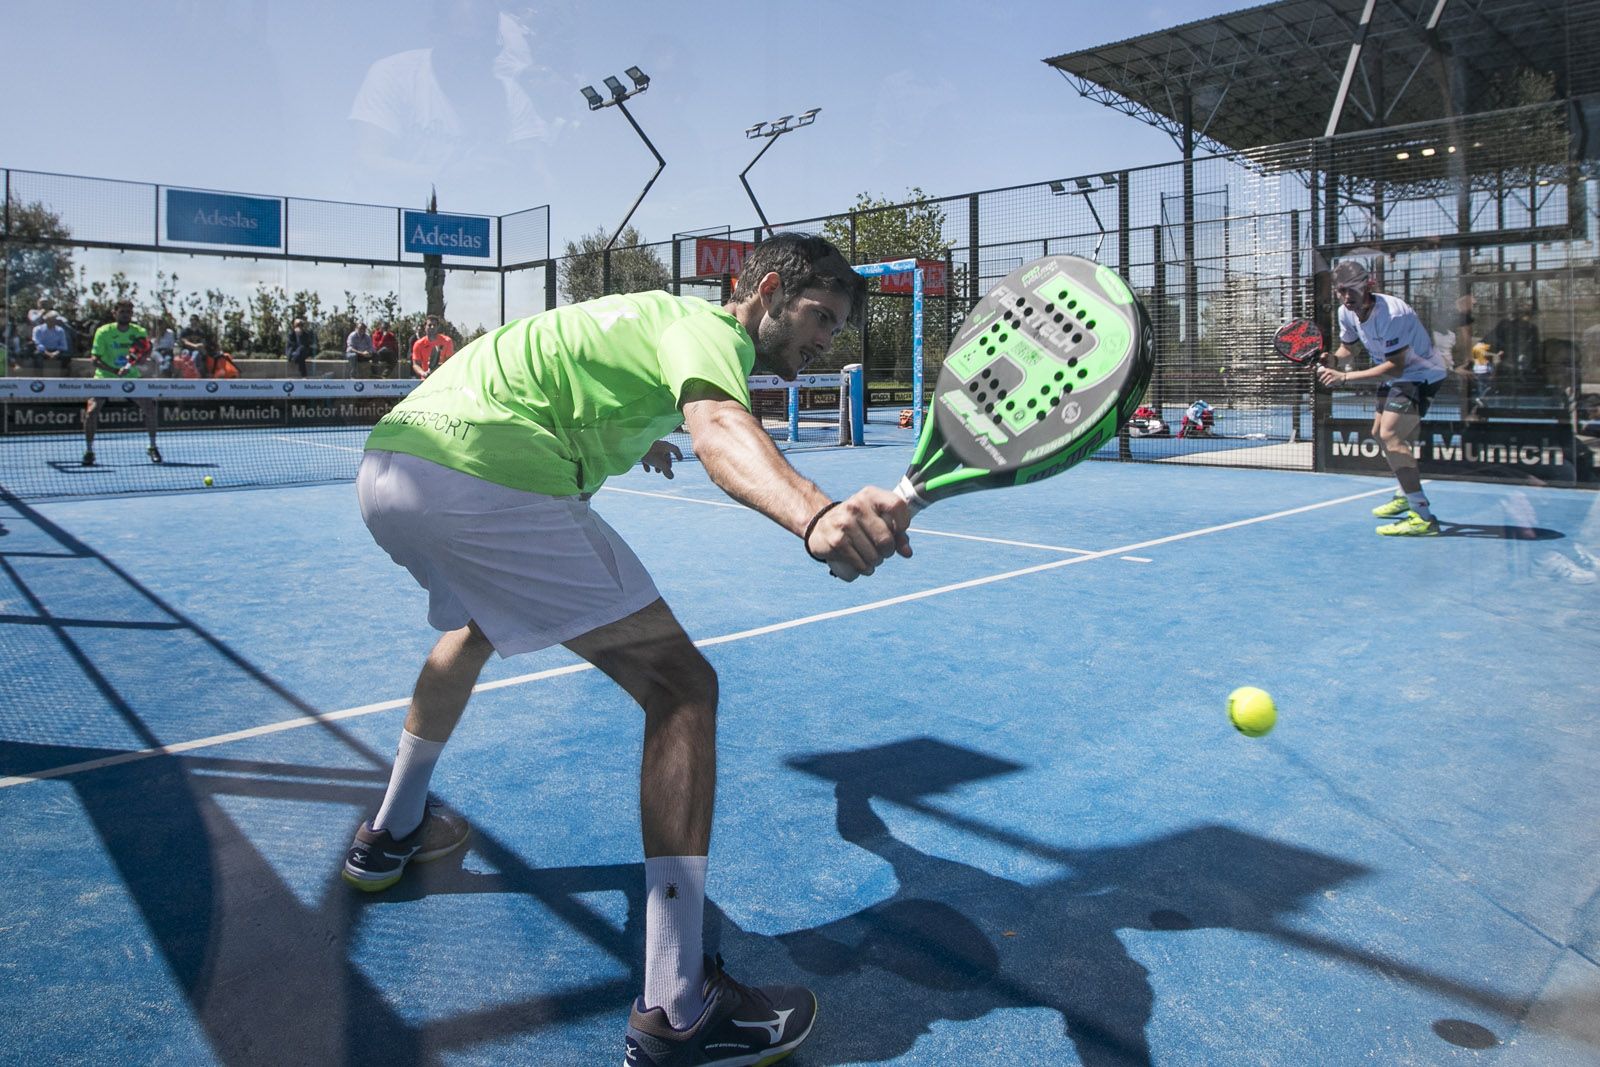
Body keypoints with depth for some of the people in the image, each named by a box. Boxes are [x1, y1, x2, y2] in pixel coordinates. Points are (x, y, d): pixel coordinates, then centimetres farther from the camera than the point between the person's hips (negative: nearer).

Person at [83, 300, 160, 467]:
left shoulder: (140, 332, -6)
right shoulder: (103, 332, -12)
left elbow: (143, 358, -7)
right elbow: (95, 359, -14)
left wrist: (131, 364, -29)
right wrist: (115, 371, -28)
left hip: (131, 378, 2)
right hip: (105, 377, -2)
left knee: (149, 407, -11)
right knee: (91, 411, -17)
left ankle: (152, 447, 7)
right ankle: (88, 451, -1)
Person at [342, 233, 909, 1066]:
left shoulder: (655, 311, 28)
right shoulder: (709, 325, 0)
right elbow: (718, 429, -27)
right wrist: (813, 515, -47)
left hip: (386, 466, 11)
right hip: (485, 479, -11)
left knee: (474, 624, 38)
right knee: (680, 686, -8)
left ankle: (392, 832, 56)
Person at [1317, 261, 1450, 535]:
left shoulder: (1391, 314, -33)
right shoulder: (1346, 312, -7)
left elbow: (1395, 367, -34)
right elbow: (1346, 348, 11)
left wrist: (1344, 378, -37)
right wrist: (1332, 360, -13)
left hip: (1421, 373, -10)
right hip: (1397, 375, 10)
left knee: (1390, 434, -25)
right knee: (1380, 433, 22)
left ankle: (1423, 517, -28)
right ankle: (1407, 497, 45)